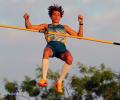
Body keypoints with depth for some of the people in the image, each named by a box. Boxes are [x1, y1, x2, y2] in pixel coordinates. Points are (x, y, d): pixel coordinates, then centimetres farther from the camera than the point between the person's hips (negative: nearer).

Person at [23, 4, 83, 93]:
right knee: (46, 52, -41)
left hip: (62, 47, 1)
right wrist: (27, 19, 6)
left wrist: (81, 23, 19)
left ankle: (60, 82, -22)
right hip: (51, 46, -1)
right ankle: (44, 79, -40)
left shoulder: (65, 27, 34)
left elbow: (79, 35, 30)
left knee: (69, 59, -34)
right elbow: (29, 27, 24)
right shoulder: (46, 26, 30)